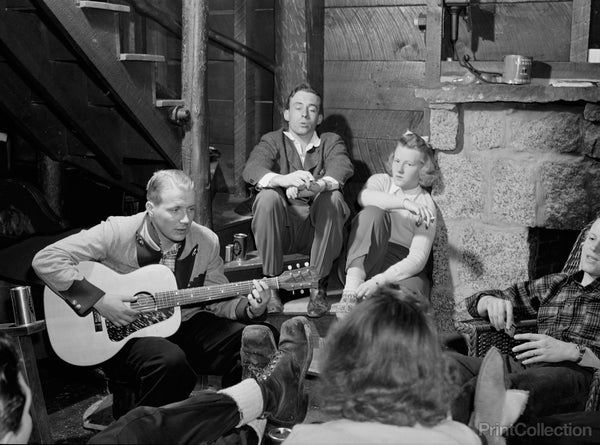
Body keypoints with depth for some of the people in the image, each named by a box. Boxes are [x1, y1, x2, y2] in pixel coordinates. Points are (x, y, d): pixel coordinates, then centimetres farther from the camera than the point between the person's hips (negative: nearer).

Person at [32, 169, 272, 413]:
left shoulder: (206, 242, -2)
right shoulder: (117, 233, -16)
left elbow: (218, 300, 10)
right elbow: (46, 259, -20)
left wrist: (249, 309, -12)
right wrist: (99, 300, -26)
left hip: (186, 325, 5)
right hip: (122, 336, -5)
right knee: (171, 361, -37)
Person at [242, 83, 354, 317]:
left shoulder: (331, 142, 14)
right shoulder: (272, 141, 12)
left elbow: (342, 168, -11)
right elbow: (251, 170, -12)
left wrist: (316, 186, -35)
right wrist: (283, 179, -35)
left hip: (317, 231, 1)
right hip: (280, 230, 0)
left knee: (333, 198, -28)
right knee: (267, 197, -29)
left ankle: (319, 287, -19)